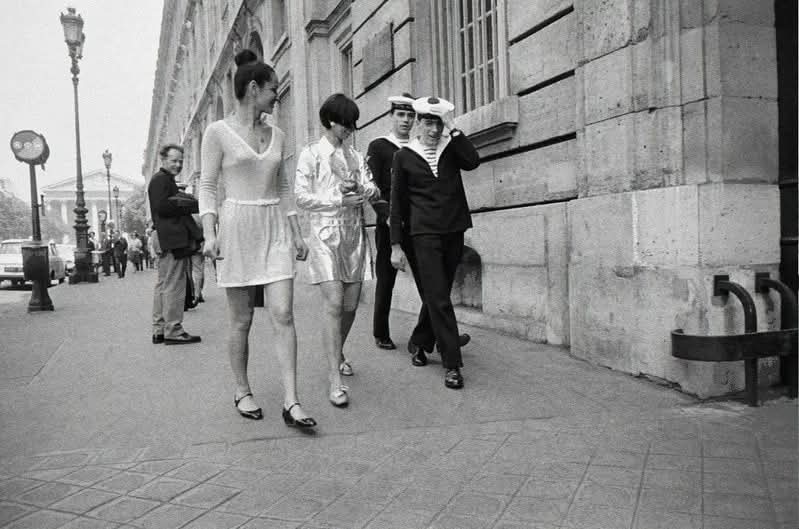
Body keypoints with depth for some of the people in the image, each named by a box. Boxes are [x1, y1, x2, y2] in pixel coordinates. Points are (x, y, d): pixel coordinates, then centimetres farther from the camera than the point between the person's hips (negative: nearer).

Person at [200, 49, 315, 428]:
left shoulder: (276, 135, 12)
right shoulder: (218, 132, -2)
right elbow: (207, 186, -4)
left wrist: (296, 233, 13)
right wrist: (209, 234, -15)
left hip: (275, 230, 4)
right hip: (237, 228, -4)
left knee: (283, 315, -6)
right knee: (241, 319, 4)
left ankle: (291, 402, -4)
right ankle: (242, 392, 22)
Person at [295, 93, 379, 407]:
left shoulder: (355, 157, 17)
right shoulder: (310, 154, 2)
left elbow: (375, 192, 10)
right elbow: (302, 197, -6)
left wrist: (359, 189, -13)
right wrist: (340, 199, -13)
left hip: (355, 235, 5)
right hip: (325, 234, -5)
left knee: (350, 305, 7)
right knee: (333, 303, -15)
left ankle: (338, 353, 34)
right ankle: (335, 380, -15)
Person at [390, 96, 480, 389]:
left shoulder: (451, 148, 10)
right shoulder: (404, 156, 4)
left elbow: (473, 161, -13)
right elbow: (397, 202, 4)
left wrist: (453, 129, -10)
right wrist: (396, 246, 1)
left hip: (454, 231, 3)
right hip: (425, 232, -3)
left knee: (439, 296, 12)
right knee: (439, 299, -9)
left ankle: (418, 343, 33)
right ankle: (452, 364, -6)